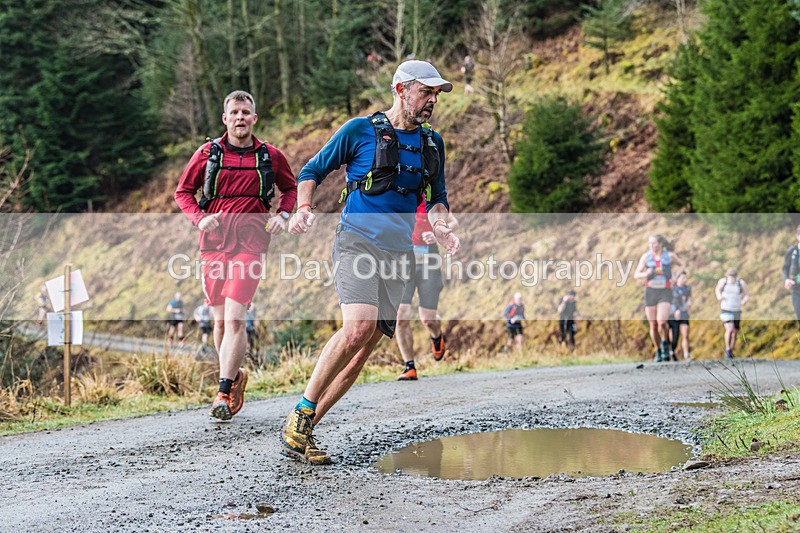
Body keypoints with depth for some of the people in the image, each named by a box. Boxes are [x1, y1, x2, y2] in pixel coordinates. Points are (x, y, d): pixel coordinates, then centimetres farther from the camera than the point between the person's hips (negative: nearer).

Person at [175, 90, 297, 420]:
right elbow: (183, 192, 12)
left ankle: (224, 393, -14)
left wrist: (282, 215, 2)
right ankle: (235, 376, 30)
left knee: (234, 318, -15)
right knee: (221, 320, 7)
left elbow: (291, 188, 21)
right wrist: (199, 217, -6)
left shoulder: (270, 156, 6)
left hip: (250, 245, -2)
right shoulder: (208, 154, 5)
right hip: (215, 244, 2)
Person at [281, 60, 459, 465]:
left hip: (399, 253, 5)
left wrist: (440, 225, 4)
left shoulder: (432, 143, 15)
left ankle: (302, 432, 6)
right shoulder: (359, 131, 0)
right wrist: (303, 208, -11)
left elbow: (437, 198, 26)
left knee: (364, 349, -3)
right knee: (358, 327, -27)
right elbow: (312, 172, 8)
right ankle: (300, 414, -12)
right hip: (357, 243, -5)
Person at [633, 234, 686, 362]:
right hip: (650, 292, 2)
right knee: (653, 325, 4)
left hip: (665, 293, -2)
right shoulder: (646, 256, 0)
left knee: (662, 322, -21)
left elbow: (682, 265, 18)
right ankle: (658, 352, 22)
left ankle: (665, 342, 8)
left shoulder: (670, 255, -1)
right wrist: (646, 274, -21)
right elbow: (636, 275, 0)